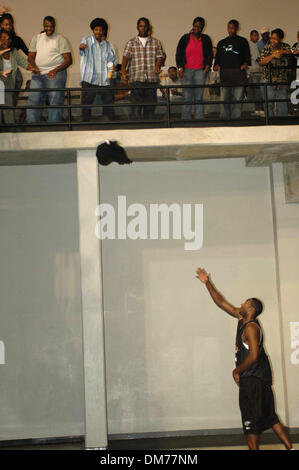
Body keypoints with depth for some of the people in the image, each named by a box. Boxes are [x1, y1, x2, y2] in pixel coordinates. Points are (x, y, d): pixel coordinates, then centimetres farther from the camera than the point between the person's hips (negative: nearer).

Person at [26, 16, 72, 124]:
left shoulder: (61, 39, 5)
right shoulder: (36, 38, 18)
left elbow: (68, 59, -2)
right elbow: (31, 56, 16)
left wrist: (55, 70, -16)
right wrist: (34, 67, -7)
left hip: (55, 74, -4)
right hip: (38, 74, 4)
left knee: (55, 101, -9)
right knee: (33, 99, -4)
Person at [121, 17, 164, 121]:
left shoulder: (156, 42, 14)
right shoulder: (131, 43, 10)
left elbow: (159, 57, 6)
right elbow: (125, 58, 1)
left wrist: (157, 67, -16)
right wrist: (123, 71, -17)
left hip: (152, 79, 2)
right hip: (136, 79, -2)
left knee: (150, 105, 3)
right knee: (136, 106, -10)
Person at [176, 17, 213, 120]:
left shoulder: (206, 39, 11)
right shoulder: (185, 38, 8)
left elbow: (210, 54, 16)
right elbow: (178, 53, 9)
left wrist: (208, 64, 0)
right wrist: (180, 67, -1)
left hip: (200, 71, 1)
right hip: (186, 71, -1)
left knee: (199, 97, -3)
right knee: (187, 97, -5)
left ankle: (199, 119, -1)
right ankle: (185, 119, -2)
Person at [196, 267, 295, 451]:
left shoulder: (251, 327, -17)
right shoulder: (242, 319, 9)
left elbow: (253, 356, -24)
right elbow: (221, 302, 15)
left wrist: (237, 371, -11)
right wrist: (207, 283, 14)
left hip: (253, 379, -9)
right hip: (259, 377, 9)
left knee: (251, 420, -3)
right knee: (268, 416, 14)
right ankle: (290, 447, 16)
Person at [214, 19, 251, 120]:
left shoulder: (242, 41, 14)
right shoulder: (222, 43, 22)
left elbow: (247, 57, 8)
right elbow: (218, 59, 19)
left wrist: (245, 64, -13)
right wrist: (217, 66, -2)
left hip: (238, 73, -2)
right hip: (225, 73, 2)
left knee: (237, 98, -8)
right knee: (224, 98, -3)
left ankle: (236, 119, -7)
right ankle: (224, 119, 1)